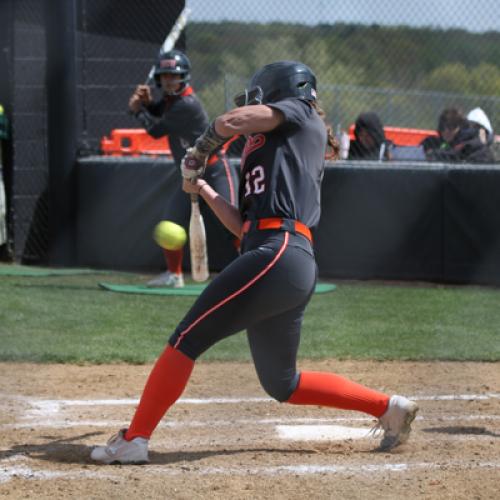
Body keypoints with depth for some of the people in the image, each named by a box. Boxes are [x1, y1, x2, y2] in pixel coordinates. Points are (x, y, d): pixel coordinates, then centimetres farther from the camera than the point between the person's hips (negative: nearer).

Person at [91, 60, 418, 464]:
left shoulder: (300, 115, 8)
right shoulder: (266, 152, 30)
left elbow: (232, 122, -6)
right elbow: (242, 225, 26)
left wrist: (200, 151, 11)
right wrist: (204, 190, 24)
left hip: (279, 254, -10)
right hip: (297, 268, 10)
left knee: (188, 339, -11)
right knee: (283, 385, 17)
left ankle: (134, 439, -12)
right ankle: (389, 407, 22)